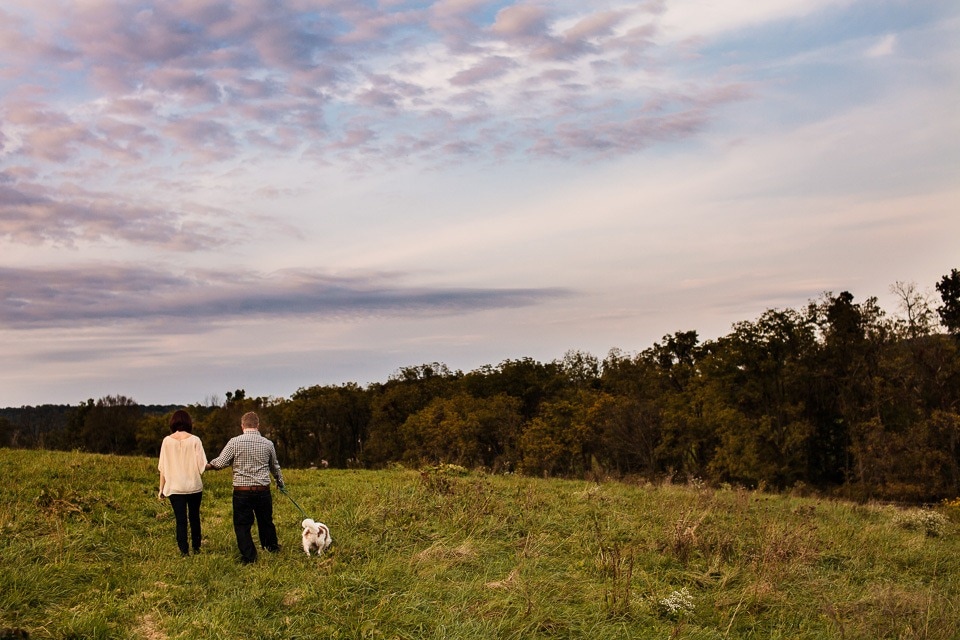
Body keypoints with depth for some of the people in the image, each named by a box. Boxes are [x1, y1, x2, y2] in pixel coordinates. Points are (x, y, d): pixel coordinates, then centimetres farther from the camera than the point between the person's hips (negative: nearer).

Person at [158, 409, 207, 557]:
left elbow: (163, 467, -1)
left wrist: (161, 488, 6)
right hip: (194, 486, 0)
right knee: (194, 517, 17)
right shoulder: (194, 440, -8)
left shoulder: (167, 441, -4)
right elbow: (202, 465, -10)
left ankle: (184, 551, 2)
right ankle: (196, 547, 26)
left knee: (180, 520, 5)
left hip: (175, 488, 0)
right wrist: (211, 466, 13)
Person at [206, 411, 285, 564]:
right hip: (263, 490, 3)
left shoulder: (235, 442, -8)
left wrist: (207, 465, 13)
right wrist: (280, 482, 38)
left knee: (242, 524, 7)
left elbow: (220, 463, -9)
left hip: (242, 491, -3)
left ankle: (249, 556, 6)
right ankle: (272, 547, 38)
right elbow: (275, 467, 19)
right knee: (266, 521, 21)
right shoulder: (268, 444, 3)